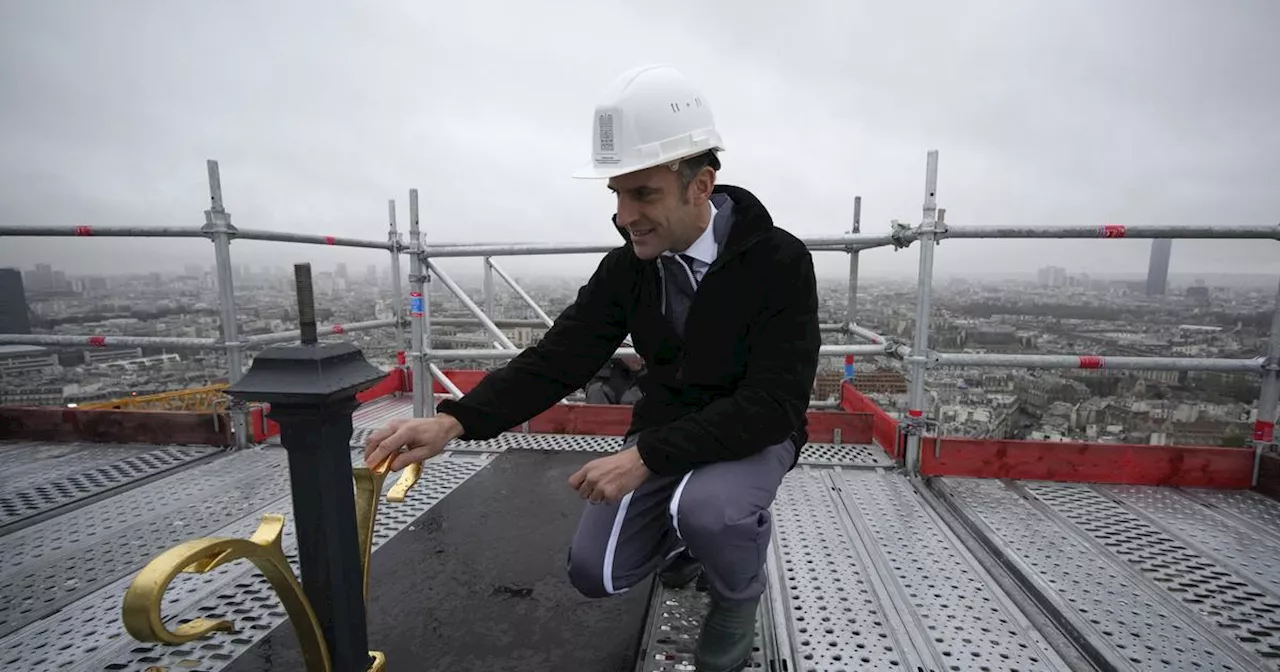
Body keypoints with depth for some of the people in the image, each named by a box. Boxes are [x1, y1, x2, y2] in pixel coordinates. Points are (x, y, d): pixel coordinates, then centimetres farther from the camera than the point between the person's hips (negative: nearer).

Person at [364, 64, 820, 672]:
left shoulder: (779, 261, -22)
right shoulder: (627, 267, -8)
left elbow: (774, 404, -28)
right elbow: (558, 358, -10)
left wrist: (645, 457, -35)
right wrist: (454, 421, -24)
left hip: (753, 434, -3)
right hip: (663, 436, 4)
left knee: (705, 507, -34)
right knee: (596, 572, -5)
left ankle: (738, 595, 3)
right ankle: (686, 540, 26)